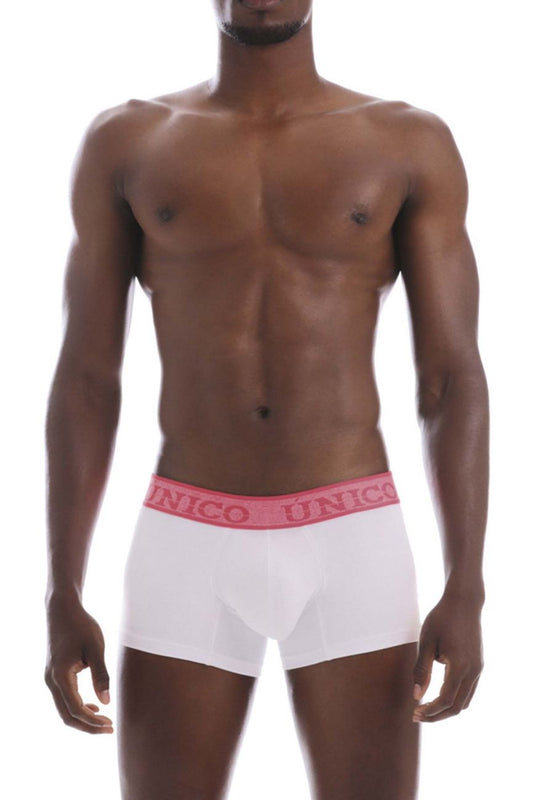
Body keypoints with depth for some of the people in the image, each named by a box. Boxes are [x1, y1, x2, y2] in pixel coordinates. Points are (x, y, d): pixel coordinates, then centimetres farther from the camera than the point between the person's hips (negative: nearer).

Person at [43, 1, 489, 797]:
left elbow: (453, 382, 0)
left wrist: (466, 592, -9)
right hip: (189, 552, 1)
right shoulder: (125, 142, 6)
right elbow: (85, 380, 4)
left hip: (352, 548, 0)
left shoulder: (410, 143, 4)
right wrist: (62, 598, -2)